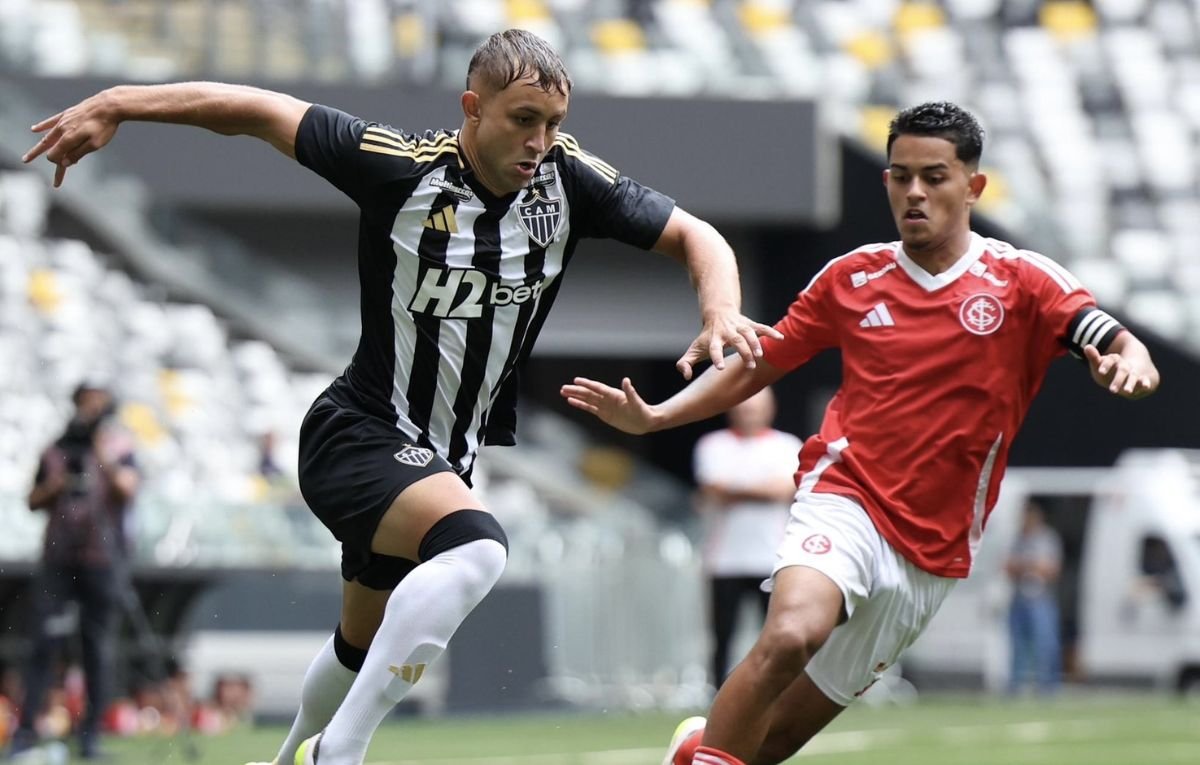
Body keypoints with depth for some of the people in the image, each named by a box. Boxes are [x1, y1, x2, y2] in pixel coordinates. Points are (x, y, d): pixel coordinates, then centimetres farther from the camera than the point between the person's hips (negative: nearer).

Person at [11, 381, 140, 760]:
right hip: (57, 556, 2)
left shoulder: (117, 448, 6)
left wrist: (105, 460, -22)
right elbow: (33, 501, 14)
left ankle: (91, 731, 2)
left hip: (101, 557, -2)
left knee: (98, 644, -2)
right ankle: (27, 726, -9)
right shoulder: (56, 451, 13)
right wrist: (52, 487, -4)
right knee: (43, 640, -6)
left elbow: (128, 488, -10)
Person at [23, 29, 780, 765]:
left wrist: (722, 312, -22)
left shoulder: (570, 179, -7)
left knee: (366, 645, 22)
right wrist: (114, 106, -12)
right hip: (359, 435, -6)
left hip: (445, 457, 6)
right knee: (475, 547, -34)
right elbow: (258, 111, -10)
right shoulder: (401, 165, -17)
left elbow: (693, 235, -1)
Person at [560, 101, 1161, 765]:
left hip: (931, 549, 1)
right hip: (844, 497, -1)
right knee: (792, 634, -35)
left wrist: (1130, 360, -38)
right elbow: (756, 366, 14)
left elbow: (1114, 344, -14)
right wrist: (653, 417, 2)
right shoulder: (852, 277, 6)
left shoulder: (1023, 281, 0)